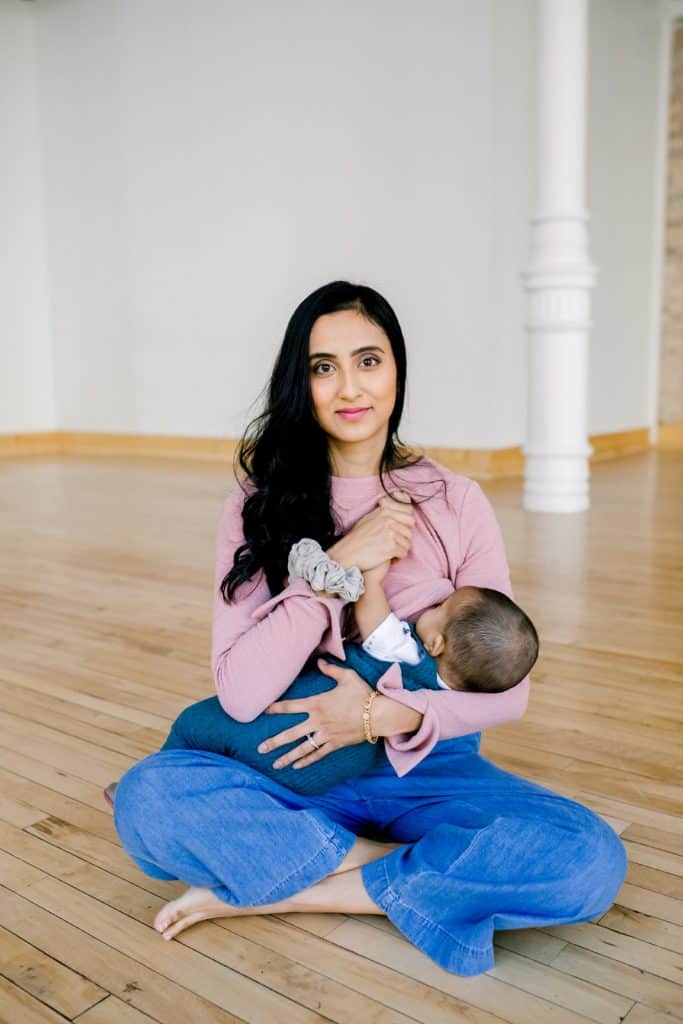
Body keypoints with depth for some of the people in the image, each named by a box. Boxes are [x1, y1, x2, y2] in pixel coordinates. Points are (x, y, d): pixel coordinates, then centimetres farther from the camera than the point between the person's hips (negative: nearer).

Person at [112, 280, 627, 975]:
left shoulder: (456, 502, -3)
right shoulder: (257, 509, -3)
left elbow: (507, 689, -2)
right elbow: (240, 694, -14)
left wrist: (391, 715, -18)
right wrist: (341, 564, -19)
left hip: (426, 767, 1)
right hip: (298, 769, 0)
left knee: (590, 858, -26)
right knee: (146, 795, -29)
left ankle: (274, 888, -15)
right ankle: (415, 868, -14)